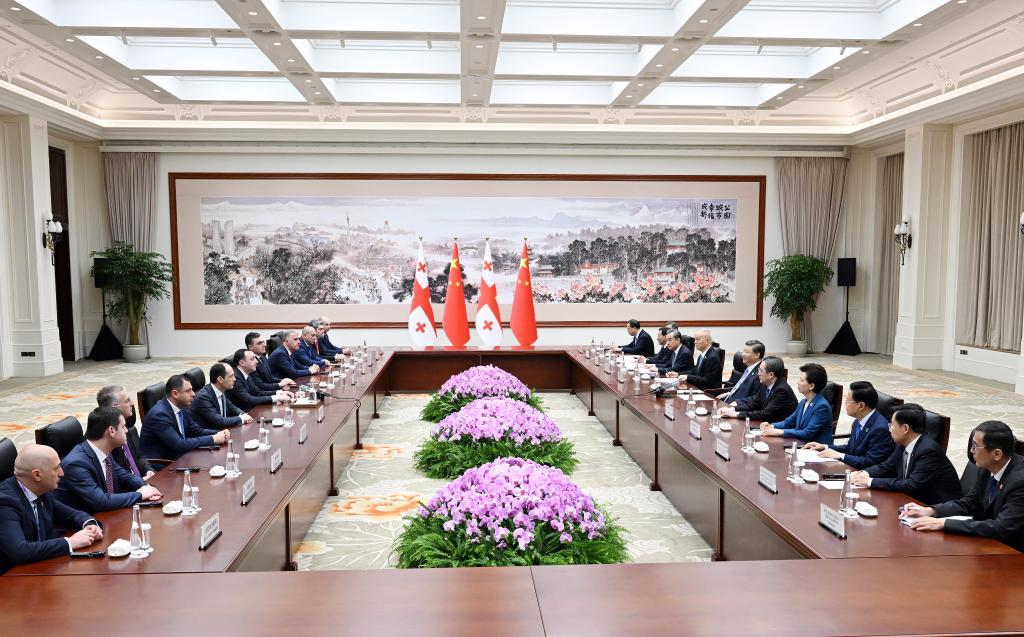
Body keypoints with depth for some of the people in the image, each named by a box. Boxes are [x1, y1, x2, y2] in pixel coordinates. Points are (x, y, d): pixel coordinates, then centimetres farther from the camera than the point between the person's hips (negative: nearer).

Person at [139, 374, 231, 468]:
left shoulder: (180, 408, 3)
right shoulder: (159, 414, -22)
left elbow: (196, 431, 12)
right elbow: (179, 444, -27)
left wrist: (219, 434, -6)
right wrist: (213, 439, -22)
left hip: (175, 458, 8)